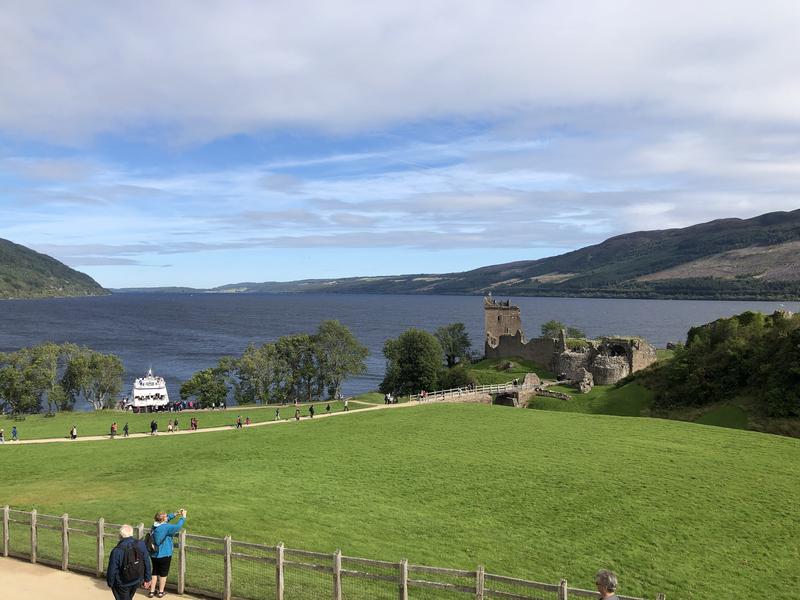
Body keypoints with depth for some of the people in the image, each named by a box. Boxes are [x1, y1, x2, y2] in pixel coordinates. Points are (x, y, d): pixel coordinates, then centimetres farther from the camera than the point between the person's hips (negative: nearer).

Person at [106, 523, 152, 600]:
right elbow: (147, 563, -6)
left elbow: (112, 570, -17)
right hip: (137, 581, 4)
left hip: (122, 584, -4)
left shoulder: (117, 551, -27)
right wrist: (147, 578, 7)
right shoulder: (141, 545, -16)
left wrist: (110, 583, 2)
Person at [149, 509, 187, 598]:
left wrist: (176, 514, 5)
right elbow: (178, 526, -29)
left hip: (154, 555, 6)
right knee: (163, 573, 11)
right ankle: (161, 592, 20)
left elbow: (167, 518, 11)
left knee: (155, 572, 19)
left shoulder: (155, 524, -2)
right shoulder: (166, 527, -24)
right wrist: (183, 517, -18)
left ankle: (152, 591, 23)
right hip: (164, 555, -6)